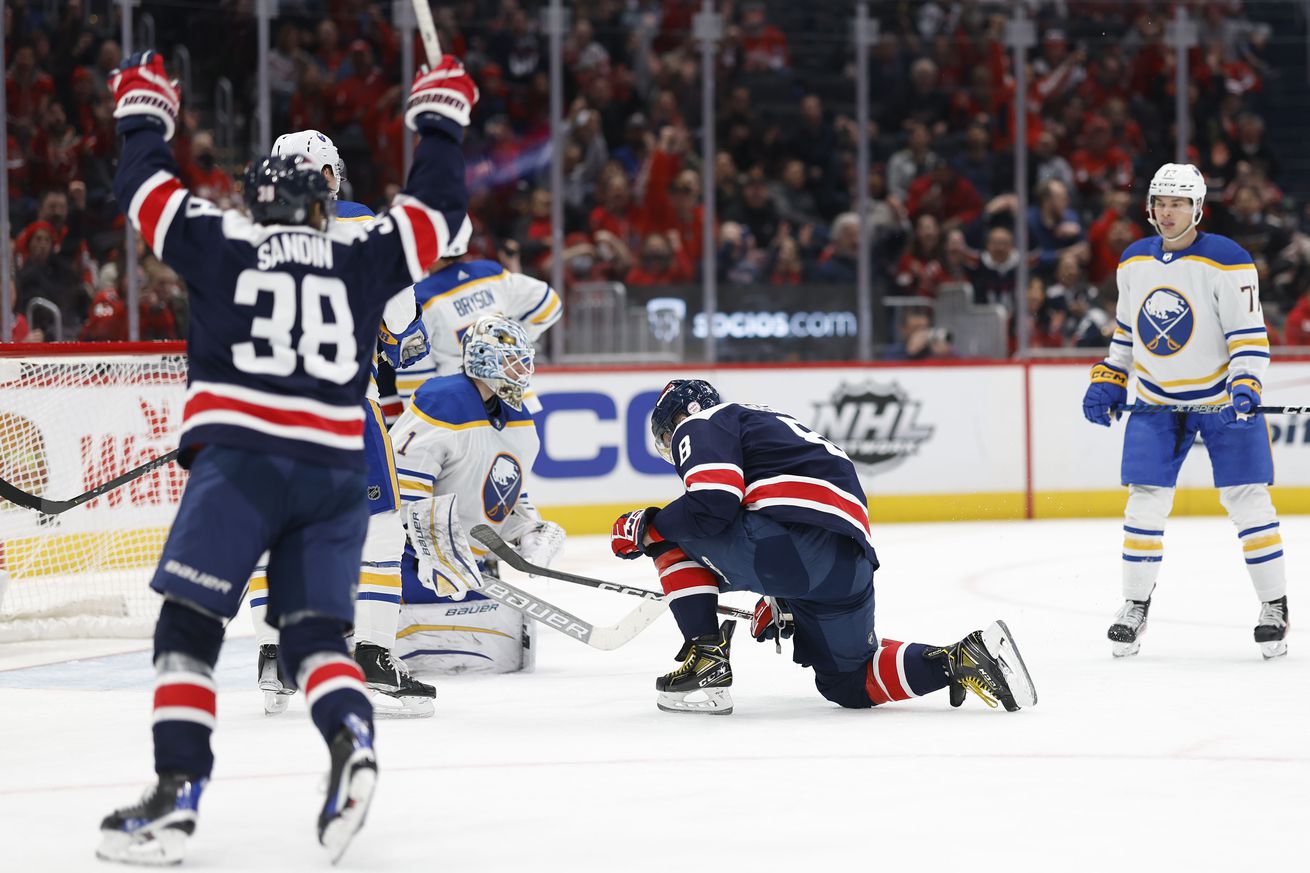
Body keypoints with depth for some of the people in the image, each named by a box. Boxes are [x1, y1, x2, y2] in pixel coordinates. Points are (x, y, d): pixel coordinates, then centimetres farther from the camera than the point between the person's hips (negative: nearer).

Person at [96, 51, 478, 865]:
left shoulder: (220, 240, 10)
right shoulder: (365, 254, 13)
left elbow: (145, 186, 20)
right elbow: (438, 207, 25)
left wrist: (143, 112, 37)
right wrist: (441, 119, 38)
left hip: (238, 457, -3)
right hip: (334, 468, 3)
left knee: (189, 622, -2)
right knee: (316, 631, 9)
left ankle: (178, 792, -13)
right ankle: (351, 737, -20)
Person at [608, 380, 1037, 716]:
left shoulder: (701, 426, 9)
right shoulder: (764, 422, 37)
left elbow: (714, 502, -11)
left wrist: (647, 527, 4)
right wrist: (782, 600, 39)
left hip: (801, 545, -9)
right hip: (851, 564, 9)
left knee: (674, 537, 8)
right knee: (848, 682, 22)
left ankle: (707, 661, -1)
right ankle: (961, 659, 3)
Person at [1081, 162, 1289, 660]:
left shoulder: (1227, 261, -16)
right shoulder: (1133, 263, 2)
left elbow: (1250, 335, -17)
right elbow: (1126, 329, 16)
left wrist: (1245, 386, -30)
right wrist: (1108, 382, 9)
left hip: (1222, 396, -4)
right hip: (1156, 402, 4)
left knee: (1247, 500, -5)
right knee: (1145, 502, -1)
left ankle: (1274, 606, 5)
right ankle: (1135, 606, 10)